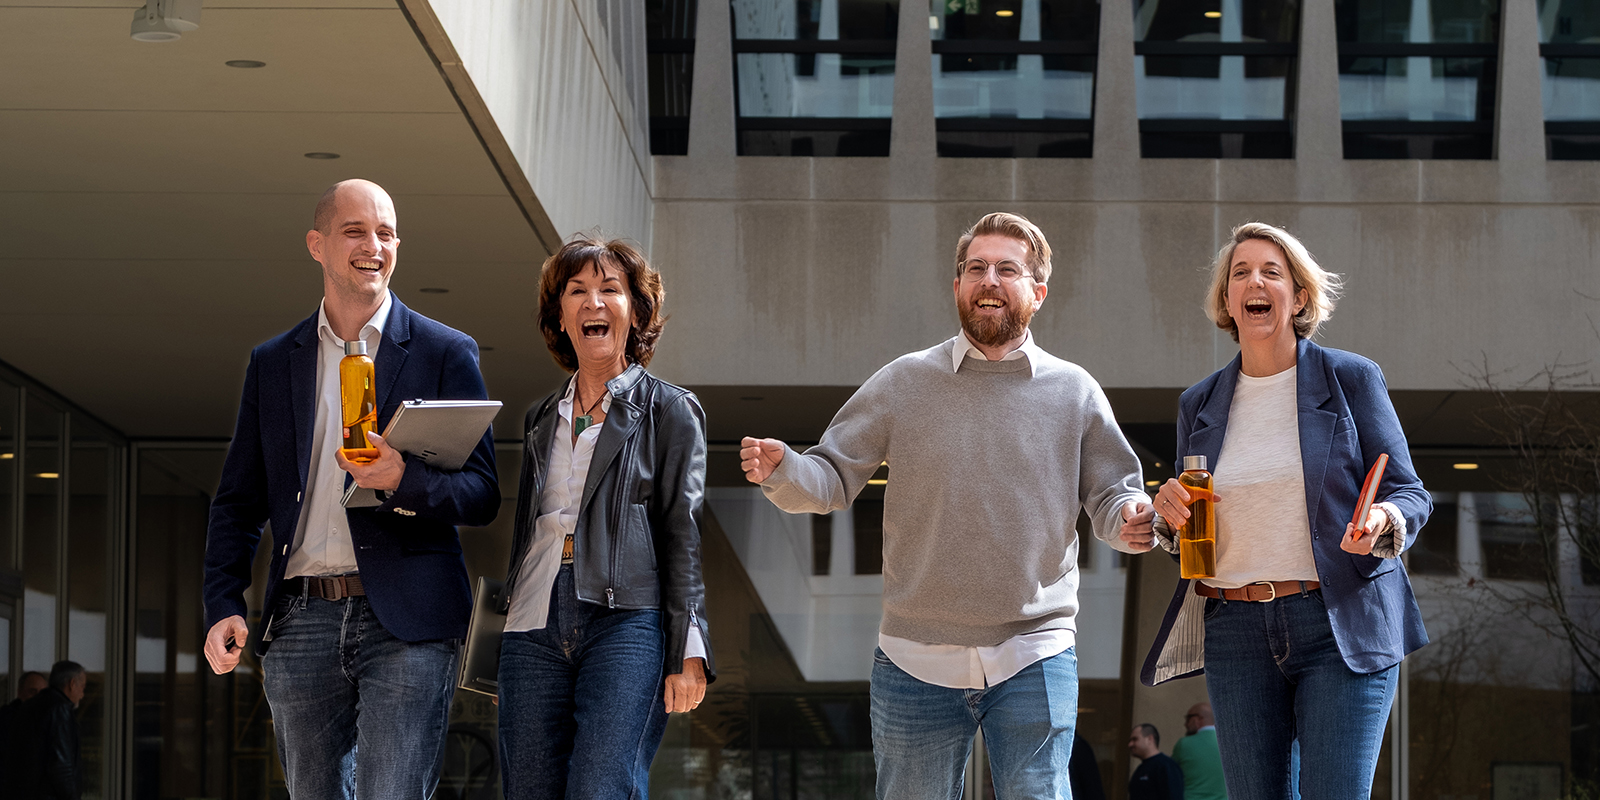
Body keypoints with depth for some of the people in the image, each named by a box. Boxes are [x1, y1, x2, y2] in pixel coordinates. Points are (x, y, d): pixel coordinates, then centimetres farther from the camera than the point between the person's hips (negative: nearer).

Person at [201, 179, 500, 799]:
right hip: (300, 624, 3)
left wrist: (404, 481, -18)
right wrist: (223, 606, 1)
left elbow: (482, 494, 2)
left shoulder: (446, 353, 6)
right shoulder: (272, 364, 15)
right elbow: (237, 502, 16)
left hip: (406, 622, -3)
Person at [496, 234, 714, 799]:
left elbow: (684, 538, 0)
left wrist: (688, 653, -9)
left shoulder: (669, 411, 7)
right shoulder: (541, 419, 21)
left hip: (626, 623, -5)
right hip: (535, 629, 5)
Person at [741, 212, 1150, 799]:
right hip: (917, 660, 1)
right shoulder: (904, 383, 5)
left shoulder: (1074, 392, 5)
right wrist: (780, 471, -17)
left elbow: (1111, 497, 8)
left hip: (1034, 661, -1)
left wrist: (1136, 515, -16)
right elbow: (833, 479, 5)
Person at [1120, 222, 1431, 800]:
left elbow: (1409, 494, 2)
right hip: (1235, 631, 4)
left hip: (1340, 627, -3)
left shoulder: (1352, 379, 3)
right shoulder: (1199, 404, 13)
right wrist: (1168, 519, -3)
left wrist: (1382, 524, -20)